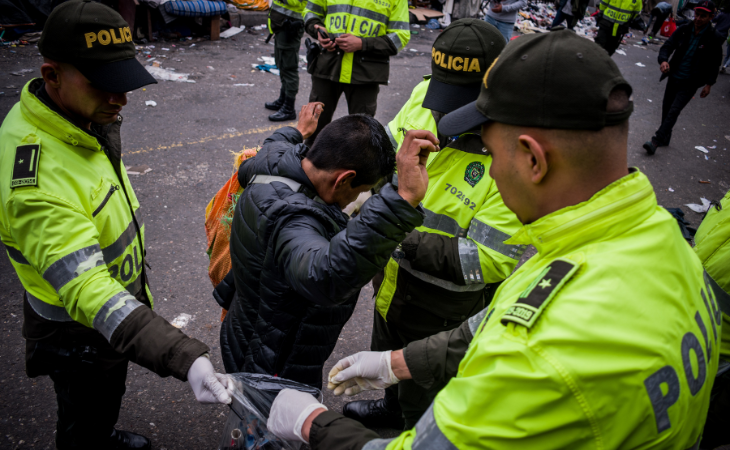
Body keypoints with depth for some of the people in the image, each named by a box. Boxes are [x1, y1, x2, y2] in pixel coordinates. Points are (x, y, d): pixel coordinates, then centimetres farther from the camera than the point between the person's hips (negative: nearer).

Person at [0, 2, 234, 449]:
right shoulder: (38, 182, -40)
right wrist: (185, 358, -53)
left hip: (119, 301, 9)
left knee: (109, 399, 35)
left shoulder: (88, 118, -10)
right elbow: (89, 293, -45)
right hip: (78, 336, -8)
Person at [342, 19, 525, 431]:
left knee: (423, 387, 20)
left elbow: (493, 259, -31)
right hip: (392, 276, 7)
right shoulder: (425, 97, -12)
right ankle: (390, 408, 65)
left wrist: (407, 244, -36)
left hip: (440, 303, -7)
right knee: (387, 351, 34)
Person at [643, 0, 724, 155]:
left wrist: (709, 84, -5)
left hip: (690, 83, -4)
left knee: (674, 111, -14)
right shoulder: (683, 30, -3)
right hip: (674, 77, 4)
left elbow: (715, 63, -2)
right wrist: (663, 60, -28)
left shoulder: (714, 39, -9)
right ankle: (665, 137, 33)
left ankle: (655, 141, -18)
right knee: (666, 108, 14)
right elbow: (668, 45, -6)